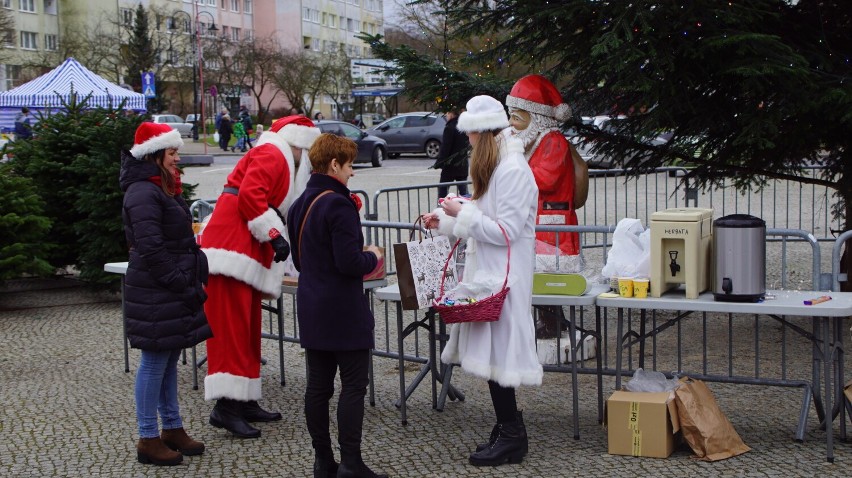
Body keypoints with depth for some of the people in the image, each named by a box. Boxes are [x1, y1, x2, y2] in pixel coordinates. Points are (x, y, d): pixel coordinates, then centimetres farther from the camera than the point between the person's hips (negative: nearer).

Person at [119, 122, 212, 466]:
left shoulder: (164, 189, 17)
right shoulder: (143, 193, -16)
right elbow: (151, 249, -21)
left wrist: (194, 280, 13)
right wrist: (181, 284, -18)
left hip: (175, 292, 10)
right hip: (155, 294, -10)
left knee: (169, 360, 16)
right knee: (154, 363, -3)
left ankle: (172, 428, 25)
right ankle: (148, 440, 5)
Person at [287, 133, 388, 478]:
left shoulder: (299, 205, 11)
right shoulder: (338, 205, -18)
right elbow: (349, 262, -23)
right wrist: (372, 258, -2)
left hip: (311, 310, 8)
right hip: (343, 313, -8)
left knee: (318, 385, 10)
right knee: (354, 385, -1)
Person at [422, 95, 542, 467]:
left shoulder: (513, 171, -18)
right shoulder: (494, 167, 15)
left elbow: (507, 230, -20)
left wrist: (463, 213, -16)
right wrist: (444, 220, 15)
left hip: (504, 276, -10)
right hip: (487, 271, 10)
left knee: (494, 351, -6)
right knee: (489, 351, 12)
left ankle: (510, 435, 5)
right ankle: (509, 428, 21)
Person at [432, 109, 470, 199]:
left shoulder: (450, 128, -14)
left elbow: (445, 148, -16)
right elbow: (468, 146, 14)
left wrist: (438, 163, -12)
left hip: (450, 165, -7)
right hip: (463, 165, 7)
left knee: (442, 190, 1)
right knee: (463, 191, 8)